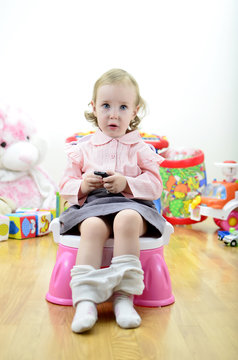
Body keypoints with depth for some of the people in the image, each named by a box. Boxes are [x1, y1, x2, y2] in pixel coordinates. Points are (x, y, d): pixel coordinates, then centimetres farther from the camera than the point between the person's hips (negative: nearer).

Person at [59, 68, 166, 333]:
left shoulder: (140, 148, 13)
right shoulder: (82, 148, 16)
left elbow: (155, 186, 6)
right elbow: (66, 186, 15)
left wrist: (127, 183, -11)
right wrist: (82, 186, -8)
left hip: (131, 204, 0)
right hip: (91, 205, 1)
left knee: (127, 220, -36)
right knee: (93, 227, -34)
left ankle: (123, 295, -28)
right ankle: (85, 299, -34)